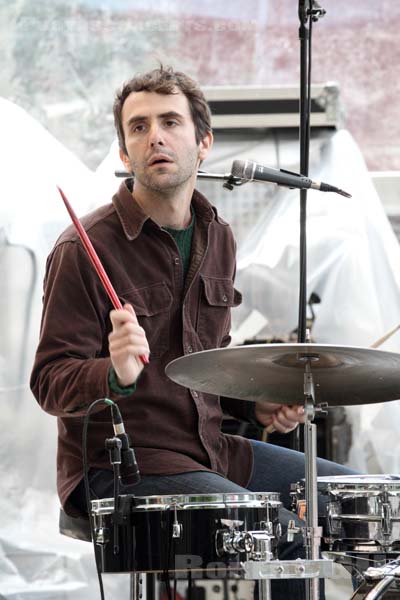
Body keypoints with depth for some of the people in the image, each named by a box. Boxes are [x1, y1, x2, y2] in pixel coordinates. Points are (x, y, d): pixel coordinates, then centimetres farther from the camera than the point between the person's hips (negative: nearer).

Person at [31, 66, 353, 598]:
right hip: (119, 467, -8)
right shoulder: (84, 250, -14)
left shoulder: (216, 237, 10)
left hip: (209, 448, 8)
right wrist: (115, 374, -35)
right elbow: (51, 383, -15)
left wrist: (256, 404, 3)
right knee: (283, 535, -23)